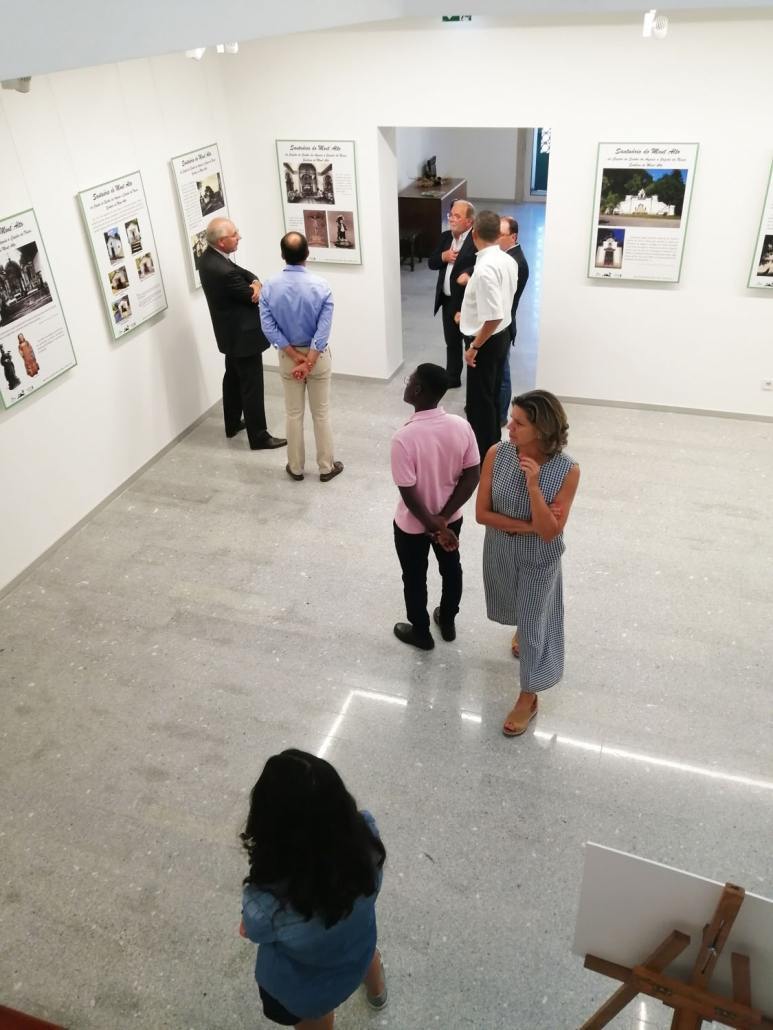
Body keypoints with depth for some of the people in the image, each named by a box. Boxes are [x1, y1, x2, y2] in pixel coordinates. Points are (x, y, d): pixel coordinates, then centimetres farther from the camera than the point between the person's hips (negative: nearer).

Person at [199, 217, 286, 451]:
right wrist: (256, 286, 1)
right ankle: (259, 437, 9)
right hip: (243, 334, -10)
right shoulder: (224, 271, -31)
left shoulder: (208, 258, -1)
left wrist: (254, 282, -18)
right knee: (252, 386, -1)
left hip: (231, 332, 10)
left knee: (233, 378, 23)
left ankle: (233, 423, 37)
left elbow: (242, 272, 4)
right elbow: (254, 298, -20)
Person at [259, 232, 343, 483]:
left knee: (293, 414, 13)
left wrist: (295, 357, -11)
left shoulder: (270, 287, -10)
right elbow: (323, 330, -19)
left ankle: (296, 467, 24)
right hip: (318, 356, -1)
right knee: (321, 414, 10)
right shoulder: (320, 286, -14)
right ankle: (326, 467, 20)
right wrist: (309, 362, -17)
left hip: (287, 357, 2)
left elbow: (269, 328, -12)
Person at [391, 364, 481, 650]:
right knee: (451, 567, 27)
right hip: (452, 517, 4)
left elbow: (409, 494, -26)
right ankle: (448, 622, 49)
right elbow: (472, 476, -10)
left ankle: (421, 633, 40)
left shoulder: (404, 438, -31)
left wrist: (433, 526, -13)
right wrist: (443, 518, -10)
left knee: (415, 578, 20)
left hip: (413, 524, -4)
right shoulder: (461, 426, -15)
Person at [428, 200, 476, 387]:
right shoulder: (445, 237, 7)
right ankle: (452, 378, 34)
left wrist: (468, 274, -48)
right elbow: (431, 262, 9)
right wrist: (443, 256, -12)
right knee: (451, 343, 19)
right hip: (448, 301, 7)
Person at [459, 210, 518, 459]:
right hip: (502, 336, 9)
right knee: (492, 396, 20)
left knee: (479, 401, 4)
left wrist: (474, 347, -20)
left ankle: (482, 456, 15)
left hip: (486, 341, -9)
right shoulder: (509, 261, 1)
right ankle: (493, 446, 34)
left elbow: (494, 317, -30)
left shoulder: (485, 268, -27)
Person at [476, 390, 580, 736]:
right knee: (514, 607, 29)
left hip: (539, 559, -3)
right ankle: (521, 629, 65)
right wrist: (529, 526, -23)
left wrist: (534, 485, -38)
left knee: (533, 621, 11)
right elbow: (482, 513, -15)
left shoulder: (567, 470, -26)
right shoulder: (497, 454, -20)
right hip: (499, 550, 3)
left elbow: (549, 532, -27)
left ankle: (528, 697, 32)